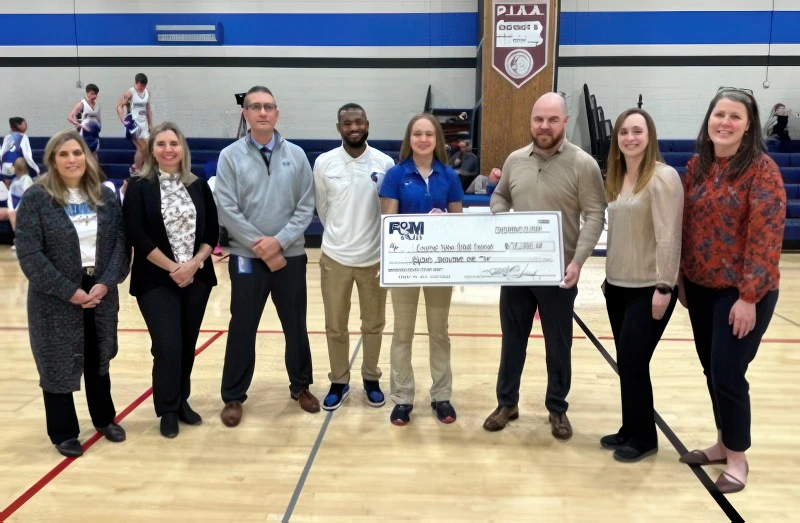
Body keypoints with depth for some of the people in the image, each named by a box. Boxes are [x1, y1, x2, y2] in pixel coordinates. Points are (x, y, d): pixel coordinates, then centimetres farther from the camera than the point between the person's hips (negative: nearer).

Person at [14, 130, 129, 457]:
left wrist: (105, 283, -12)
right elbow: (29, 254, -13)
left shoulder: (104, 196, 4)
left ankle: (104, 419, 33)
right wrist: (69, 291, -17)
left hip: (101, 293, 4)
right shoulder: (37, 198, -8)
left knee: (98, 359, 15)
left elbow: (120, 242, 2)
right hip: (56, 299, -3)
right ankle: (64, 432, 22)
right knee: (58, 364, 6)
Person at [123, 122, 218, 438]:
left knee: (188, 344, 9)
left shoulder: (199, 186, 5)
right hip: (157, 281, -3)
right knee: (168, 346, -5)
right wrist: (172, 268, -13)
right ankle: (168, 410, 12)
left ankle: (182, 402, 25)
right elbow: (137, 236, -9)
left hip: (197, 278, 3)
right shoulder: (139, 188, -3)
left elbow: (212, 231, 4)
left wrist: (193, 264, -11)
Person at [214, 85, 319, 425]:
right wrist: (261, 248, -13)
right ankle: (233, 397, 21)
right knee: (242, 328, 6)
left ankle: (301, 387, 30)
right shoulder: (230, 156, -3)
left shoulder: (296, 155, 2)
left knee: (296, 325, 12)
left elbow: (306, 207, 0)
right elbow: (227, 211, -9)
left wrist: (279, 241, -13)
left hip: (291, 256, 2)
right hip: (246, 257, -2)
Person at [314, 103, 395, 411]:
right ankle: (339, 381, 27)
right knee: (335, 327, 10)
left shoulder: (385, 163, -5)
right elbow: (322, 208, 7)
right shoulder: (324, 163, -4)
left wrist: (367, 238, 4)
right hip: (335, 257, 0)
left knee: (373, 324, 13)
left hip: (374, 257, 0)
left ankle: (371, 378, 31)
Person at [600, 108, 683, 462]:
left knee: (633, 361, -4)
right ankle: (630, 430, 25)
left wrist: (664, 287, -19)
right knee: (626, 362, 11)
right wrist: (608, 276, 14)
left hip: (648, 288, -7)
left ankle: (643, 437, 13)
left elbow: (669, 236, -17)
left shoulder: (663, 177, -13)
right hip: (618, 285, 7)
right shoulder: (615, 178, 10)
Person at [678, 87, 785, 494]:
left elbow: (767, 238, -16)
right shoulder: (696, 166, 6)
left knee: (728, 373, -2)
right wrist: (679, 278, 10)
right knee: (711, 370, 14)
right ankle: (723, 443, 33)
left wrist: (749, 296, -18)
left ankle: (737, 457, 18)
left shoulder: (762, 170, -12)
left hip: (741, 292, -6)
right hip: (700, 287, 6)